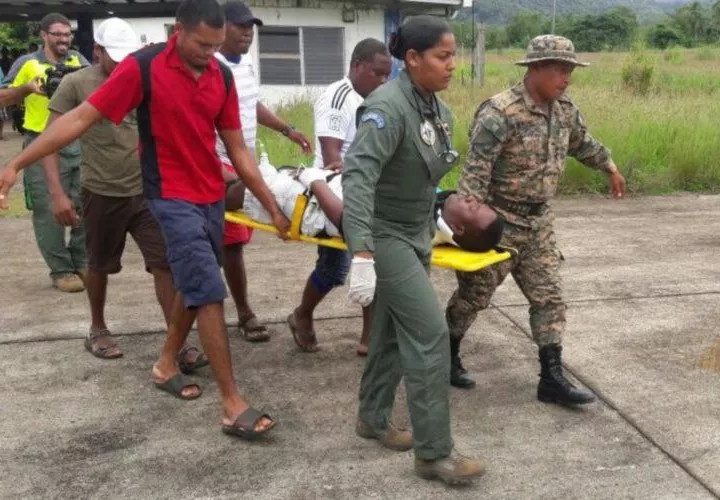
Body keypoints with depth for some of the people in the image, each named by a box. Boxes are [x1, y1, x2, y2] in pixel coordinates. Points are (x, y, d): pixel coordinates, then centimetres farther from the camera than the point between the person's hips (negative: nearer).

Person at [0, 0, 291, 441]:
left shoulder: (222, 76, 1)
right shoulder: (143, 67, -14)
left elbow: (237, 148, 7)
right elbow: (80, 118, -12)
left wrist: (272, 205, 6)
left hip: (214, 198, 6)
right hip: (173, 199, -6)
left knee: (194, 287, 17)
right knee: (210, 292, -11)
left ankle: (167, 365, 39)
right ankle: (234, 406, -4)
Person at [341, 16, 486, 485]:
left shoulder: (439, 110, 3)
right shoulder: (389, 107, -24)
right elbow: (358, 176, -35)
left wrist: (432, 229, 20)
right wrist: (362, 254, -43)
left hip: (416, 233, 9)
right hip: (386, 235, -8)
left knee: (394, 330, 17)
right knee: (430, 334, -9)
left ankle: (373, 418, 35)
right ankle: (434, 452, 2)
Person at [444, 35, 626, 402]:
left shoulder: (565, 110, 3)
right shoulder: (500, 112, -22)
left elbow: (583, 144, 25)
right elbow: (475, 172, -26)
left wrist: (610, 168, 37)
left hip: (538, 222, 7)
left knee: (549, 297, 5)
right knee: (474, 294, 7)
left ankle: (552, 379, 10)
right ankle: (445, 356, 29)